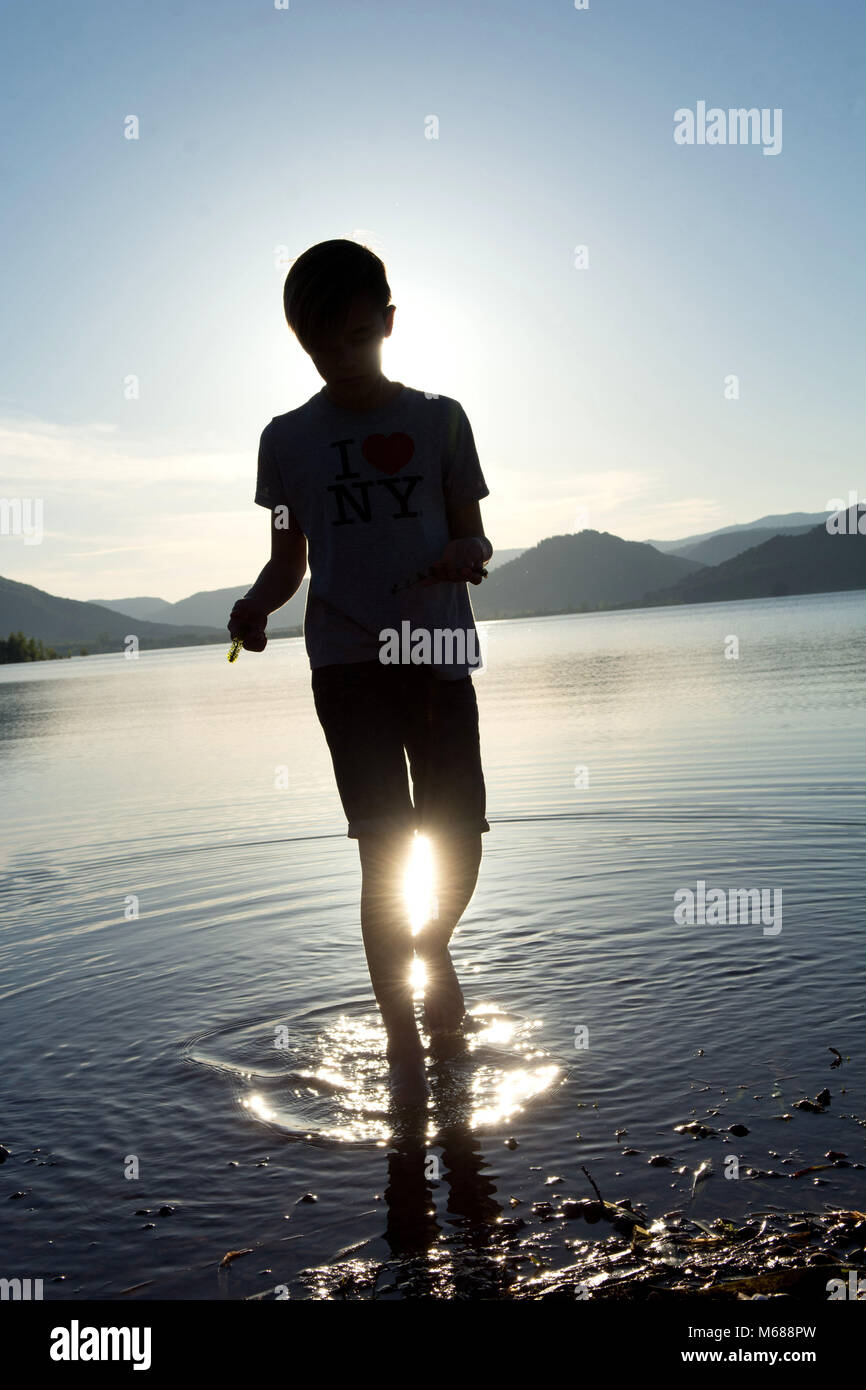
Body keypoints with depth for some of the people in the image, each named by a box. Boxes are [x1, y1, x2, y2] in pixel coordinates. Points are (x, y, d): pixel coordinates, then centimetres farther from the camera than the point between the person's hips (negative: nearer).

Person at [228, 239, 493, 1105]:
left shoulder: (438, 418, 7)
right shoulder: (288, 438, 8)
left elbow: (470, 531, 9)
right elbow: (290, 560, 12)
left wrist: (469, 553, -14)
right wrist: (256, 605, -9)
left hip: (437, 654, 1)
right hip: (347, 663, 0)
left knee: (459, 840, 1)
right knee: (385, 854, -2)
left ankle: (432, 951, 36)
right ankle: (403, 1042, 13)